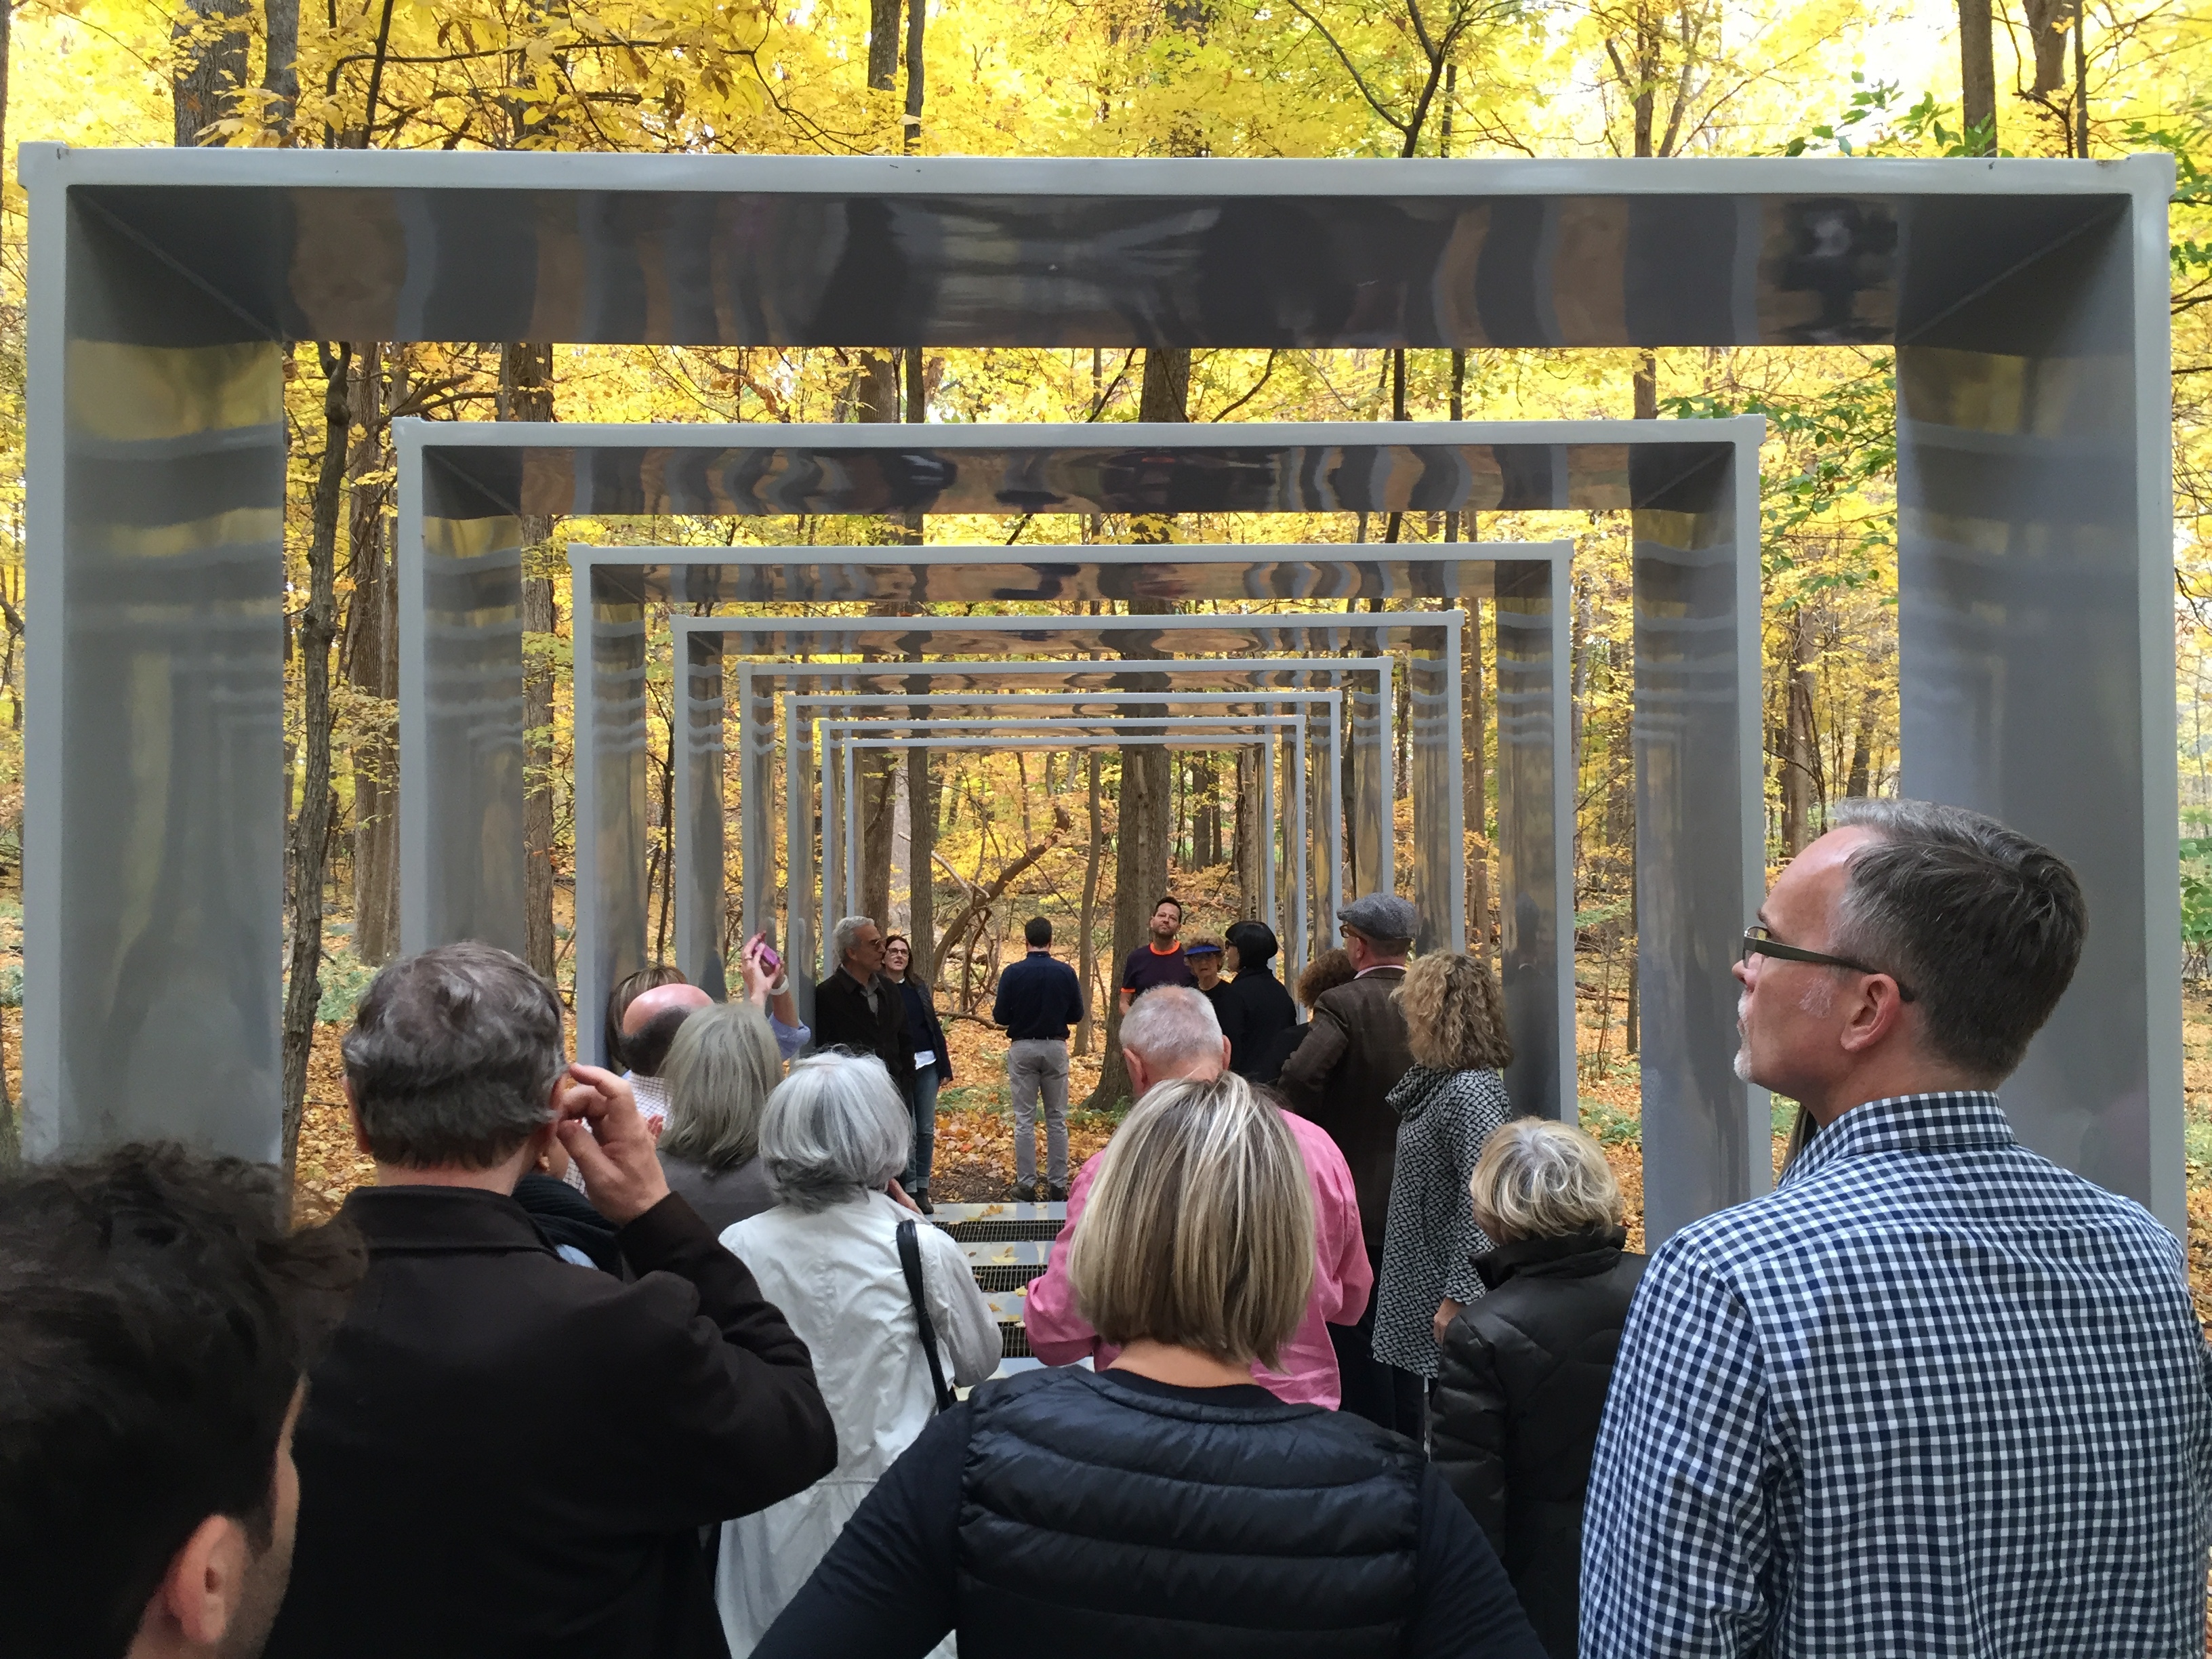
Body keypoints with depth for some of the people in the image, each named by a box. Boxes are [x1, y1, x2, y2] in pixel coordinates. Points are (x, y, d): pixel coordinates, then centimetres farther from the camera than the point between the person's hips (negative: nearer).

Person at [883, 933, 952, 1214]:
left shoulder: (919, 987, 11)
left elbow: (934, 1026, 14)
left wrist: (945, 1067, 10)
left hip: (926, 1065, 5)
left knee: (927, 1130, 6)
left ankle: (922, 1190, 13)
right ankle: (910, 1190, 3)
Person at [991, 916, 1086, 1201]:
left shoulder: (1013, 973, -11)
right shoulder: (1066, 973, -6)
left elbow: (1000, 1017, -7)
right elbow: (1076, 1016, 1)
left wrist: (996, 1007, 15)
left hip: (1022, 1048, -1)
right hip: (1056, 1047, 1)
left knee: (1024, 1119, 5)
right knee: (1057, 1119, 9)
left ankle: (1026, 1183, 6)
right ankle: (1057, 1185, 10)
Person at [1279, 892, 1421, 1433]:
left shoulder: (1343, 1004, -16)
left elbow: (1301, 1073, -31)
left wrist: (1314, 1126, -14)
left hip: (1357, 1199, -6)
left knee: (1358, 1338, 4)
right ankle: (1408, 1444, 28)